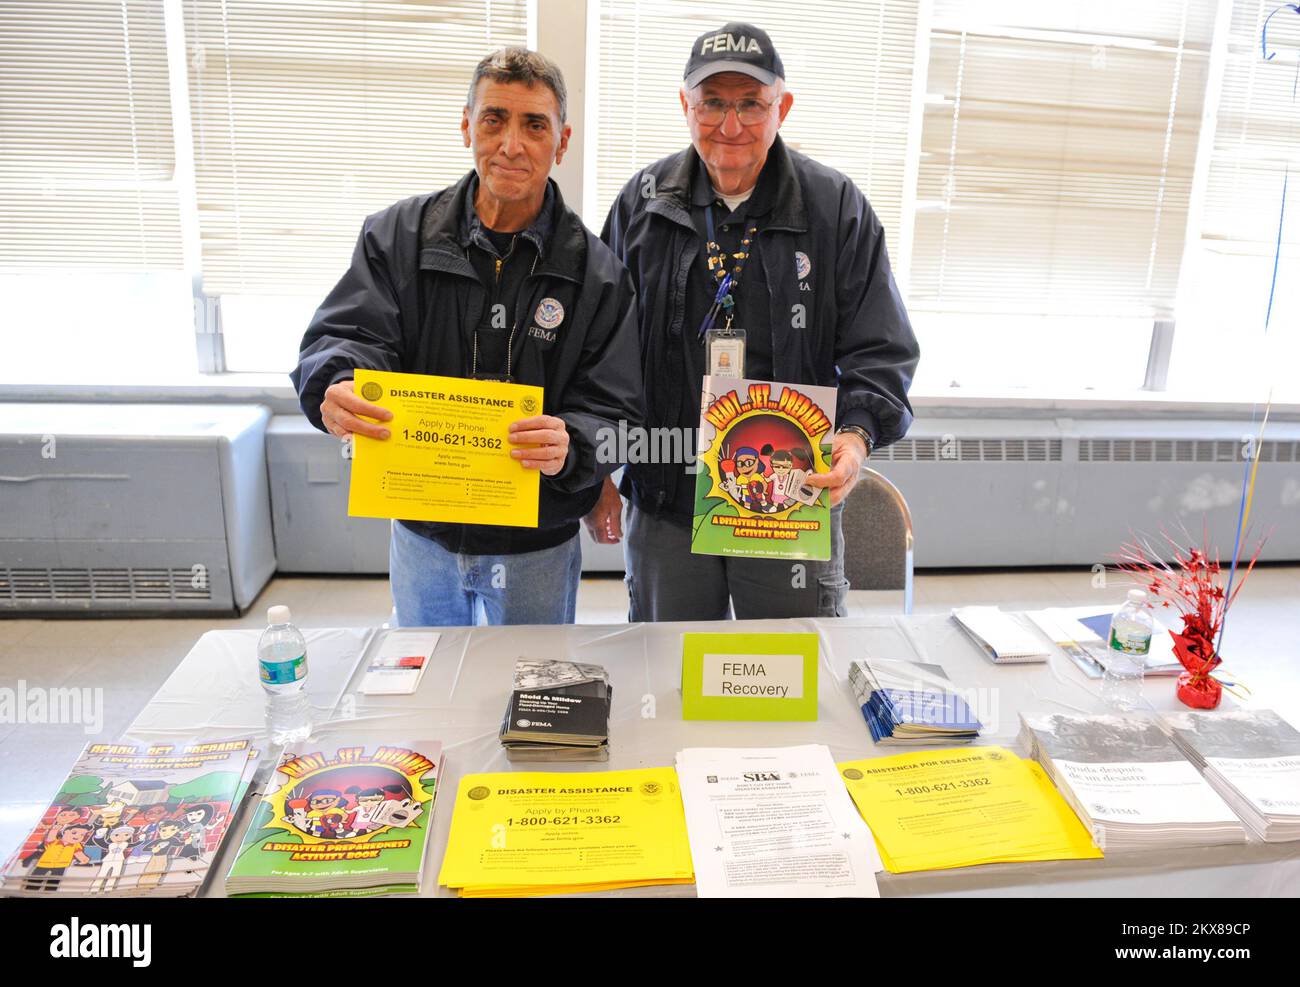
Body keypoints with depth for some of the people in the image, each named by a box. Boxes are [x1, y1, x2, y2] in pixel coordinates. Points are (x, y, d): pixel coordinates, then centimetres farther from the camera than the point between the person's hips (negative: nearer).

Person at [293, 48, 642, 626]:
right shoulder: (398, 235, -4)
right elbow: (344, 336, -11)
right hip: (421, 533, 2)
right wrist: (336, 387, -34)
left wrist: (570, 446, -33)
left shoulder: (595, 271, -9)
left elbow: (616, 413, -11)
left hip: (536, 547, -1)